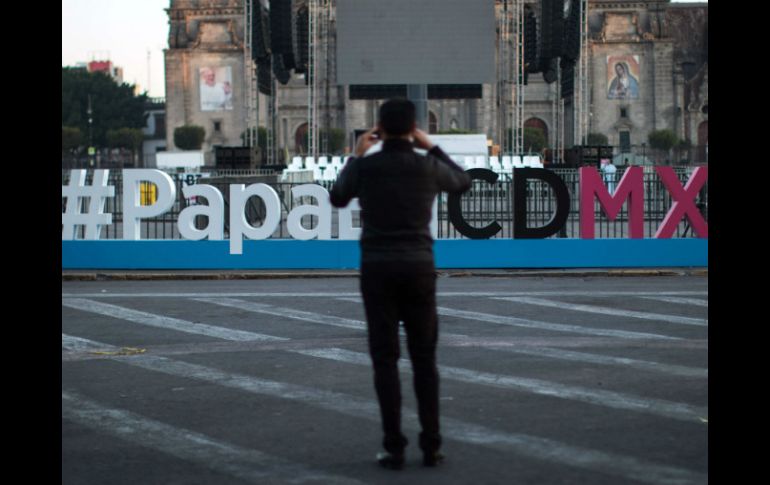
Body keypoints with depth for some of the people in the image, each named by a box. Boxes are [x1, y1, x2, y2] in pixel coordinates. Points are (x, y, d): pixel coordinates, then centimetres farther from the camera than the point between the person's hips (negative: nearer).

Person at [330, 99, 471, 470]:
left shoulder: (364, 166, -4)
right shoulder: (428, 166, -1)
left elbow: (337, 200, 18)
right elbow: (462, 183, 22)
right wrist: (430, 146, 27)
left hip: (377, 272, -1)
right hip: (418, 270, 1)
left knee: (385, 361, 3)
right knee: (424, 360, 9)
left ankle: (394, 448, -2)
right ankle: (431, 446, 6)